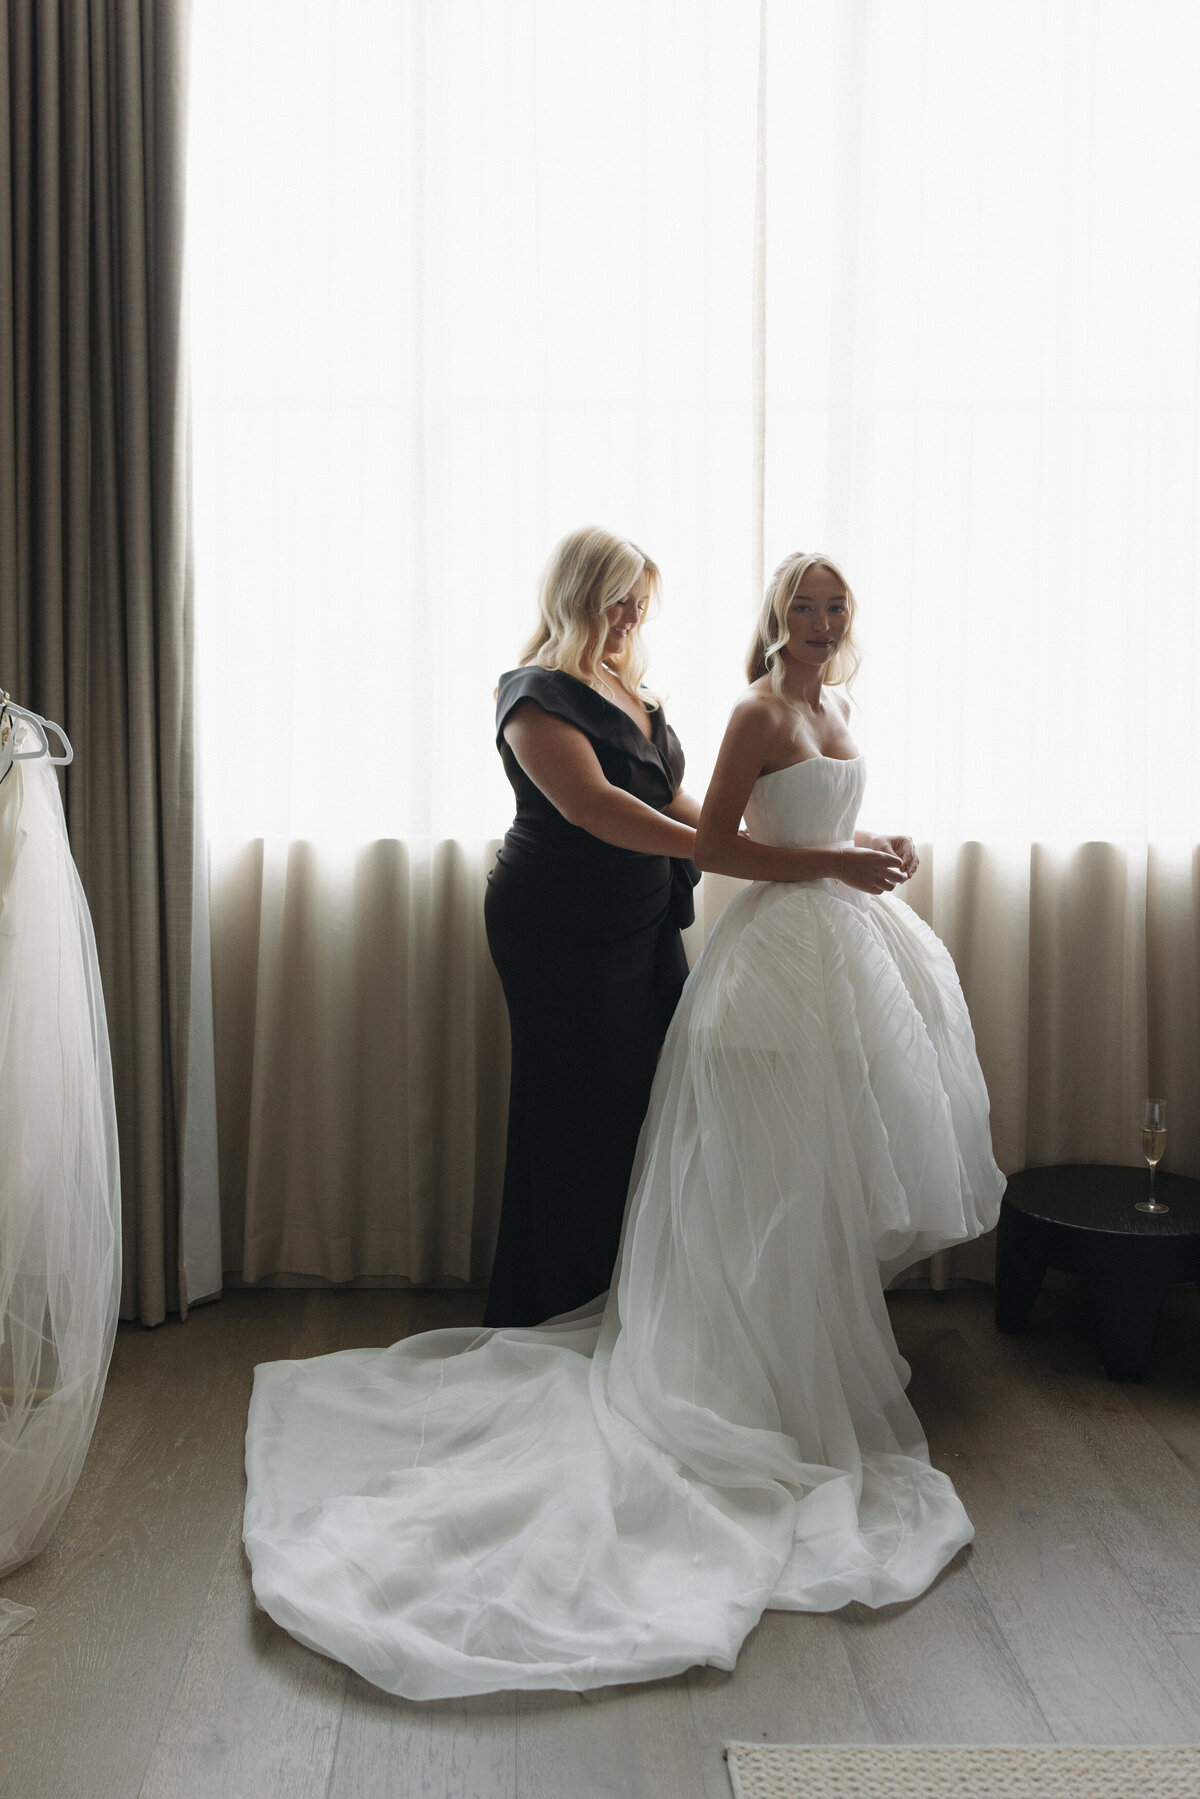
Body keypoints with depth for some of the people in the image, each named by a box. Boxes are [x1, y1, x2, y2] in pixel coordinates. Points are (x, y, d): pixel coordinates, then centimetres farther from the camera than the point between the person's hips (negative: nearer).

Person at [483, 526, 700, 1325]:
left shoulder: (625, 685, 14)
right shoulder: (536, 695, -13)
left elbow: (667, 796, 22)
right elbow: (592, 806, -25)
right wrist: (709, 847, -25)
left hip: (643, 927, 8)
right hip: (565, 936, -8)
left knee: (647, 1100, 8)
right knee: (578, 1117, -1)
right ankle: (560, 1316, 13)